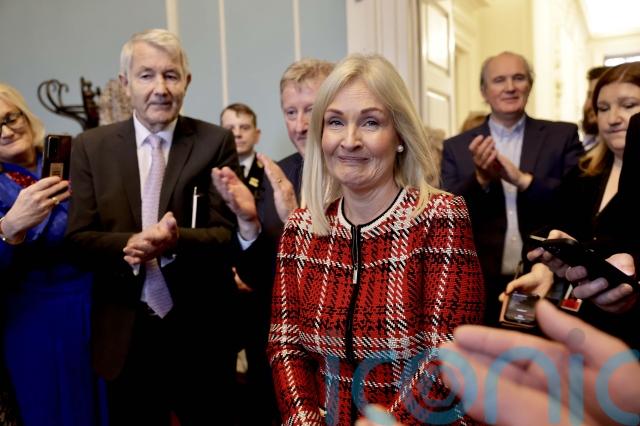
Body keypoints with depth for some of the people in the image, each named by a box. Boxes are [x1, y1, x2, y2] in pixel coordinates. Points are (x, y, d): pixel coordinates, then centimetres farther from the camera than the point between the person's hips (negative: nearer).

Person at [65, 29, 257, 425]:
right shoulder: (91, 146, 1)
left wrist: (175, 240, -29)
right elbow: (78, 237, -2)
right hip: (126, 333, 2)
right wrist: (128, 245, -23)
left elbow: (228, 236, -9)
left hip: (201, 331, -1)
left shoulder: (216, 142, -5)